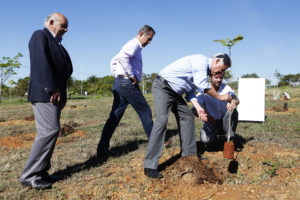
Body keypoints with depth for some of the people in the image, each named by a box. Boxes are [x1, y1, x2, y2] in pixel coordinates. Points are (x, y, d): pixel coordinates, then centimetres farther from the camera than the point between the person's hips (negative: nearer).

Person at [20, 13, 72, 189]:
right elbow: (41, 64, -18)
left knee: (49, 132, 9)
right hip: (44, 94, -10)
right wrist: (53, 89, -20)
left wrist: (61, 93, 10)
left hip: (54, 95, 10)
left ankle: (40, 172, 15)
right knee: (49, 131, -13)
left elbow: (65, 68, 19)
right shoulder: (40, 35, -3)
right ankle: (30, 176, -5)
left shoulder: (56, 43, 24)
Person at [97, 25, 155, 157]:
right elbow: (122, 57, -25)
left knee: (115, 116, 5)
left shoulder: (132, 45, 26)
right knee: (145, 112, 1)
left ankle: (102, 148, 2)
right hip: (128, 83, -9)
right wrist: (132, 76, -19)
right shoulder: (134, 44, -5)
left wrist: (116, 76, 20)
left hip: (118, 83, 10)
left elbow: (114, 61, 29)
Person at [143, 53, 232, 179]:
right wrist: (220, 97, -13)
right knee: (161, 120, -20)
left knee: (187, 116, 9)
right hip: (163, 87, -11)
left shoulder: (205, 69, 17)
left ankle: (189, 155, 17)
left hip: (175, 92, 11)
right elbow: (202, 85, -23)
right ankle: (150, 166, -19)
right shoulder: (201, 60, -13)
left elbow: (190, 91, 12)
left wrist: (198, 107, -3)